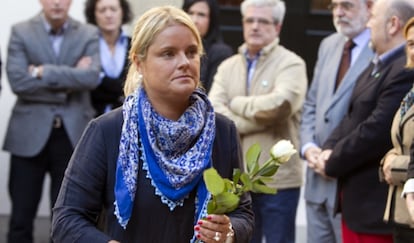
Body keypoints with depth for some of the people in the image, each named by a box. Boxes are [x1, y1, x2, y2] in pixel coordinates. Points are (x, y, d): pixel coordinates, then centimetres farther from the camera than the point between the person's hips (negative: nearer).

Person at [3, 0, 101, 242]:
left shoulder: (89, 34, 4)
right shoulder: (21, 32, 1)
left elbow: (91, 77, -12)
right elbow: (18, 81, -12)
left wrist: (44, 72, -13)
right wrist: (70, 79, -11)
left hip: (73, 135, 1)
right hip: (30, 133, -1)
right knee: (21, 215, 2)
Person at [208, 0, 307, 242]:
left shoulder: (291, 63, -4)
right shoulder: (227, 67, 9)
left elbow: (280, 104, -22)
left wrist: (236, 103, -8)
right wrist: (261, 117, -15)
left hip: (277, 179, -4)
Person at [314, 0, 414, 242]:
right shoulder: (377, 66, 14)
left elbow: (375, 132, -25)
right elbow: (353, 117, 17)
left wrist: (332, 164, -12)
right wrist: (329, 149, -1)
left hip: (377, 205, -10)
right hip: (355, 198, 10)